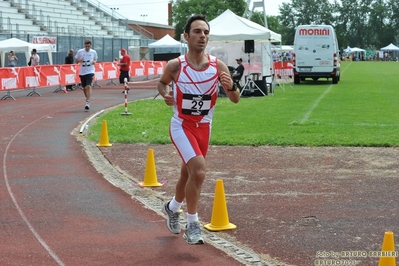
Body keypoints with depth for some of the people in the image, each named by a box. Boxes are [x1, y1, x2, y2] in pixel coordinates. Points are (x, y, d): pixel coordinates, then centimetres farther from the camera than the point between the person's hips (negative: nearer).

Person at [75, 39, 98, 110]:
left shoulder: (93, 52, 0)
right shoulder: (80, 51, -1)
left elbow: (95, 59, 16)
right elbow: (76, 60, 8)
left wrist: (94, 62, -7)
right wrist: (79, 60, -15)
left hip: (90, 72, -2)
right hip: (82, 72, 2)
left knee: (88, 86, -18)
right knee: (84, 88, 12)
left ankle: (88, 102, -21)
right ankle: (87, 98, 36)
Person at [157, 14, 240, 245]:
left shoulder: (218, 66, -9)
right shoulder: (175, 66, -13)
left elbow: (236, 100, -7)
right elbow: (162, 82, 9)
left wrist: (231, 87, -28)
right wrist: (166, 94, -12)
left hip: (204, 127, 4)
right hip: (181, 125, -4)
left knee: (189, 173, 19)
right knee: (198, 170, -24)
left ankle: (173, 207, 49)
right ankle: (192, 224, -8)